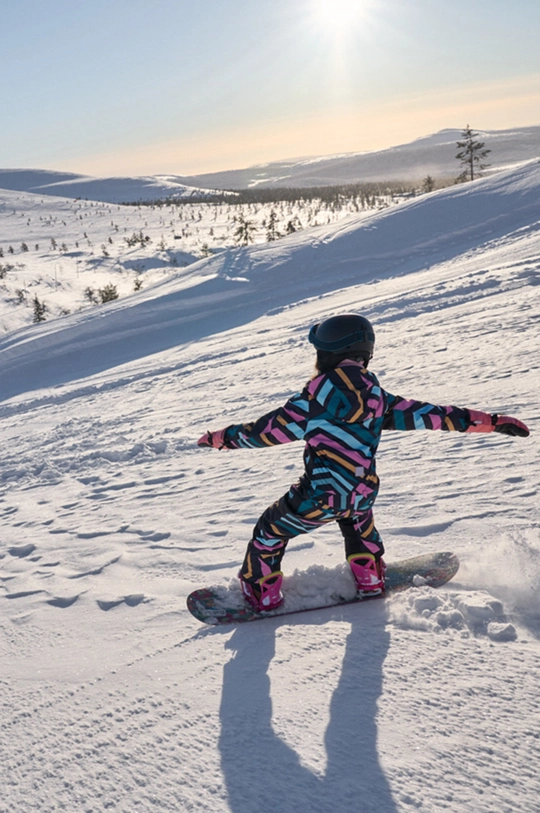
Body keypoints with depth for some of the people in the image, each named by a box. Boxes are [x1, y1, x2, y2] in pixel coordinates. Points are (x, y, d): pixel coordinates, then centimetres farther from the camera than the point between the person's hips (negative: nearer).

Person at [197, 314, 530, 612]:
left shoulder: (327, 387, -14)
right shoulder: (377, 396, 3)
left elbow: (277, 428, -12)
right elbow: (421, 413, 5)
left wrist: (222, 437, 0)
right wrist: (492, 422, 13)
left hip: (322, 493, -6)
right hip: (363, 492, 6)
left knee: (271, 529, 21)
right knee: (357, 519, 41)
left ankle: (262, 594, 36)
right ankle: (371, 579, 49)